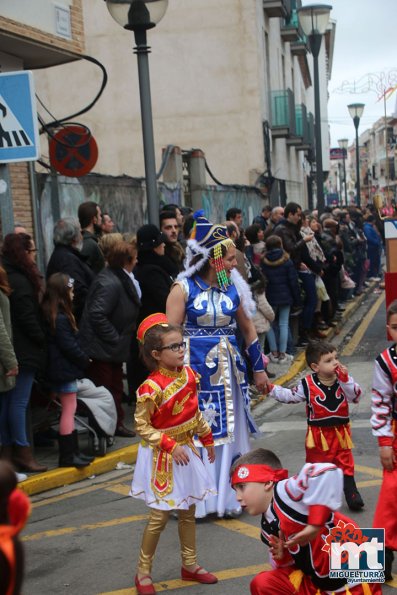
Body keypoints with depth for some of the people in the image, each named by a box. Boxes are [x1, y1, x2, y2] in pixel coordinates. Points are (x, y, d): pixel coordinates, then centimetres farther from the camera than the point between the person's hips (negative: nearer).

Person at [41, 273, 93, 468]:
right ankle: (67, 455, -1)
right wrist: (85, 360, -6)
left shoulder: (53, 315, 11)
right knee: (69, 409, -5)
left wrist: (82, 359, 9)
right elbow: (69, 346, -19)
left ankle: (72, 451, 19)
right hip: (65, 369, -10)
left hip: (60, 369, 10)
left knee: (68, 410, 13)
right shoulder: (60, 319, -19)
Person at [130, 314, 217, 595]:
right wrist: (171, 446, -22)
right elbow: (142, 426, -19)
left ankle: (190, 565, 30)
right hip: (163, 457, -7)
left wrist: (207, 438, 15)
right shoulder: (152, 387, -24)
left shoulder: (188, 374, -2)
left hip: (186, 450, 7)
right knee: (161, 515, -1)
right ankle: (143, 572, 14)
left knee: (188, 511, 16)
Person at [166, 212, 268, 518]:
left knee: (229, 431, 11)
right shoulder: (183, 289, -9)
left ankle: (229, 495, 26)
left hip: (228, 370, 4)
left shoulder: (233, 287, 3)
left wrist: (259, 369, 15)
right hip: (194, 369, -4)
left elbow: (248, 329, 13)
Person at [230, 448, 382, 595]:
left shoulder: (286, 493, -19)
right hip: (317, 583, 8)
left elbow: (327, 473, -37)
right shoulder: (267, 527, 8)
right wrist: (282, 556, -4)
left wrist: (315, 524, -32)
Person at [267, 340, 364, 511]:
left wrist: (345, 379, -25)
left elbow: (356, 396, -15)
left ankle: (352, 494, 13)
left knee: (345, 463, 7)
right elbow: (291, 396, -1)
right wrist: (271, 389, -10)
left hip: (340, 432, 1)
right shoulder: (308, 385, -11)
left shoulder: (343, 380, -6)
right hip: (318, 434, -1)